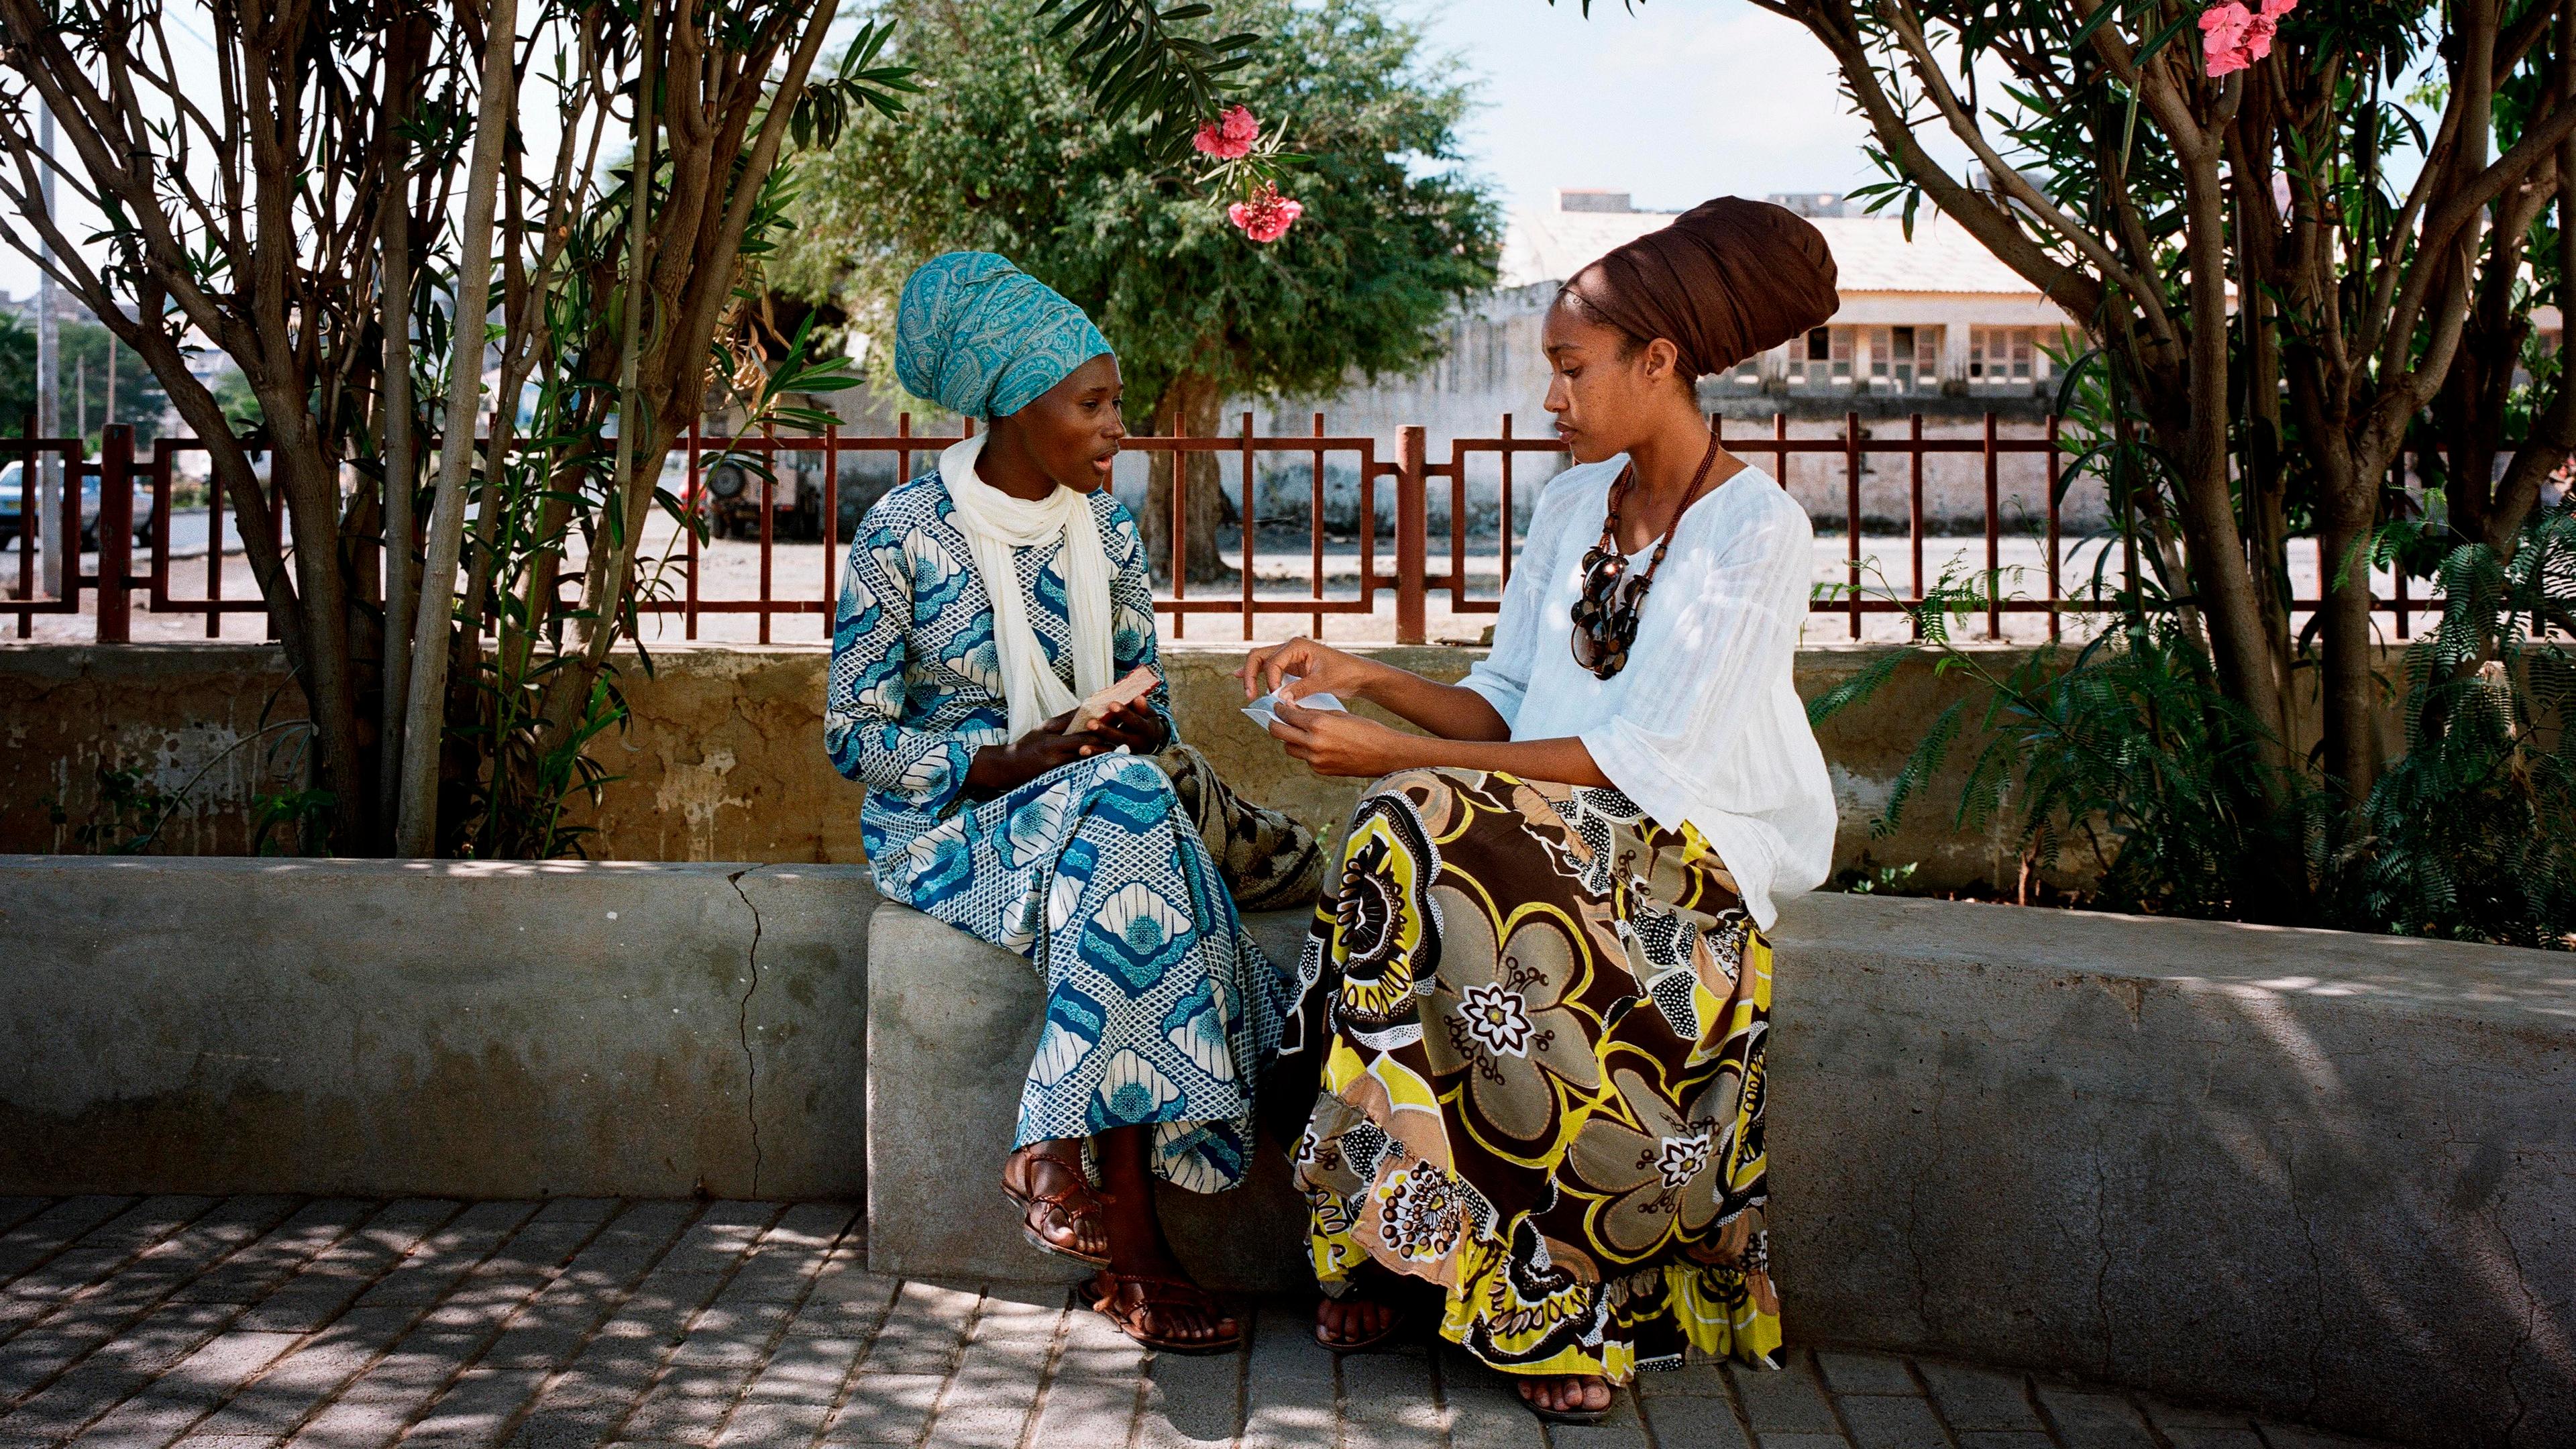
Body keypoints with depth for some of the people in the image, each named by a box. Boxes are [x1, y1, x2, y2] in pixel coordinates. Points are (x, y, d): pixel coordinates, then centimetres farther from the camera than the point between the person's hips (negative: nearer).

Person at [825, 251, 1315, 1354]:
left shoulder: (1108, 535, 9)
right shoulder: (903, 537, -7)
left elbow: (1148, 700, 14)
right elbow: (855, 734, -7)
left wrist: (1132, 731, -12)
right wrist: (1004, 764, -21)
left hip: (1098, 802, 5)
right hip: (947, 829, -5)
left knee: (1133, 798, -32)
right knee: (1127, 809, -34)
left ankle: (1054, 1144, -32)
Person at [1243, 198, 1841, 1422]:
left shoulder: (1757, 530, -11)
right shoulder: (1573, 502, 13)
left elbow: (1645, 758, -18)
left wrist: (1397, 754, -20)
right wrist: (1363, 676, -3)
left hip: (1696, 850, -6)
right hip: (1560, 828, 6)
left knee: (1424, 827, -32)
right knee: (1414, 838, -28)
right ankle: (1398, 1248, -22)